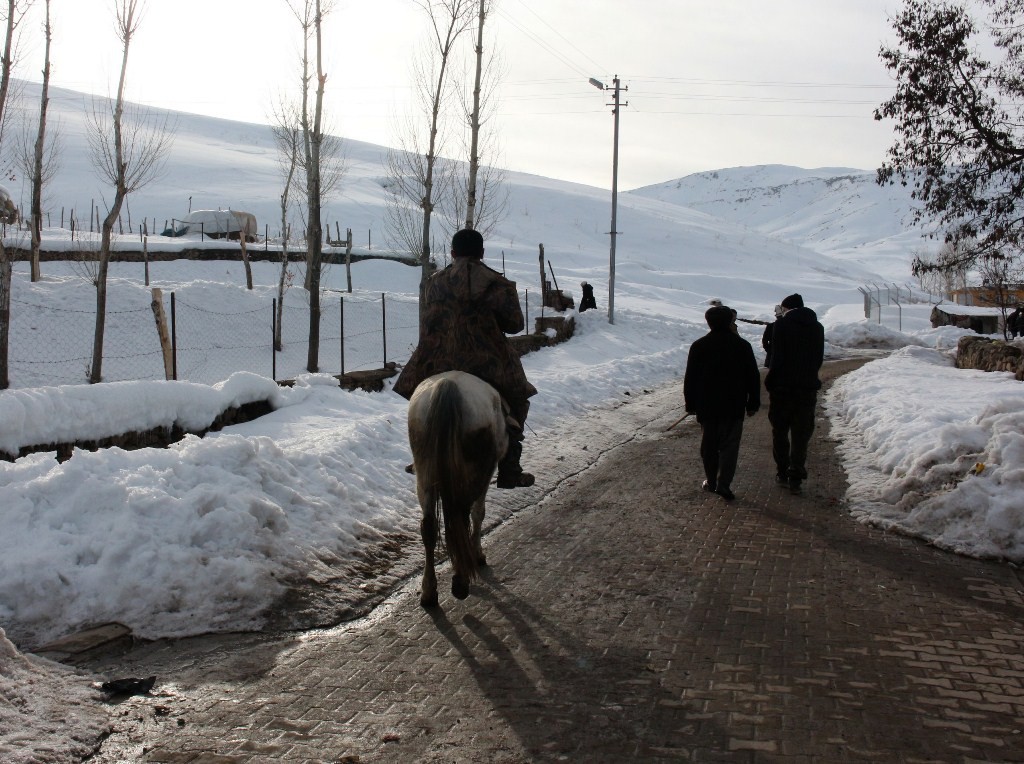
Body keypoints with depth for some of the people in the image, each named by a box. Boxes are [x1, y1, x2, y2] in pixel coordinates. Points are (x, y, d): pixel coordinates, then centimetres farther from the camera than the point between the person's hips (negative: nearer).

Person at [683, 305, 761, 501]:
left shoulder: (699, 346, -2)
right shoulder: (742, 346, -1)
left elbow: (690, 379, 1)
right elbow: (753, 377, 3)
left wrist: (691, 404, 9)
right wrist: (753, 403, 10)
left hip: (706, 406, 1)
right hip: (734, 407, -1)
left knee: (709, 445, 12)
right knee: (729, 445, 0)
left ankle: (711, 481, 19)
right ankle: (723, 483, -11)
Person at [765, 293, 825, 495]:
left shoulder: (782, 324, -7)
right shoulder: (817, 327, 7)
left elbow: (777, 358, -12)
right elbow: (819, 359, 9)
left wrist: (770, 382, -3)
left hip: (783, 387, -3)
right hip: (808, 387, 3)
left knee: (780, 432, 12)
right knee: (801, 435, 6)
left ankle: (782, 472, 17)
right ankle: (796, 478, 1)